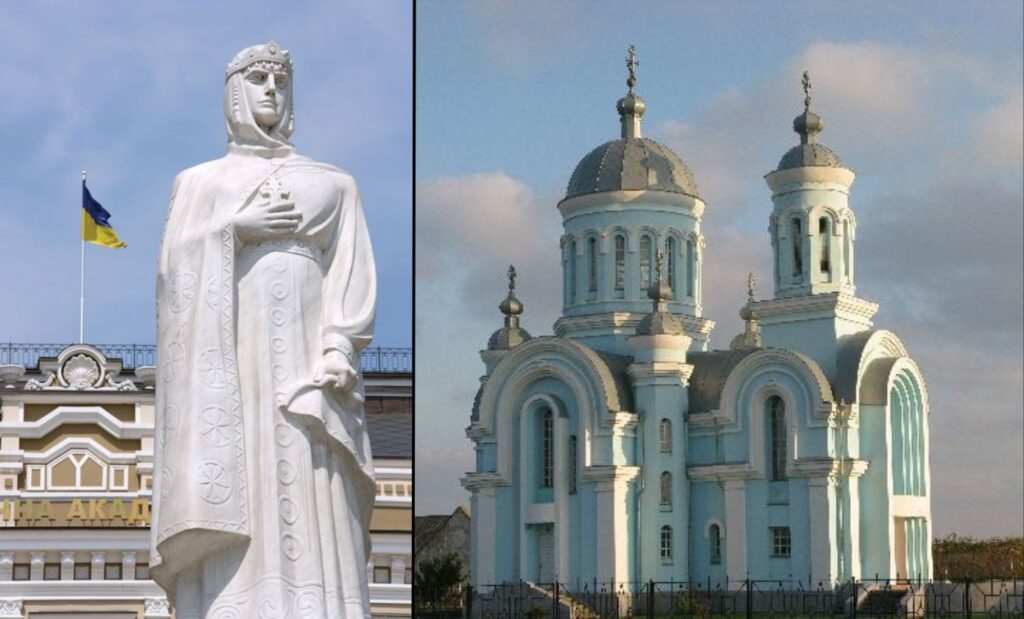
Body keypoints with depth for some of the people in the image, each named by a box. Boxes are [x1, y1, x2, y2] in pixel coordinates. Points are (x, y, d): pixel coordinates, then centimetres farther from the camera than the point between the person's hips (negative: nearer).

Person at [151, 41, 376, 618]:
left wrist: (340, 349, -11)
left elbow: (355, 275, 6)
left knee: (314, 522, -11)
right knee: (233, 533, -11)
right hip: (228, 360, 0)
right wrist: (236, 229, -8)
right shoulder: (198, 182, 19)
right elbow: (175, 268, 5)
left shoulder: (333, 184, 19)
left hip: (304, 360, 0)